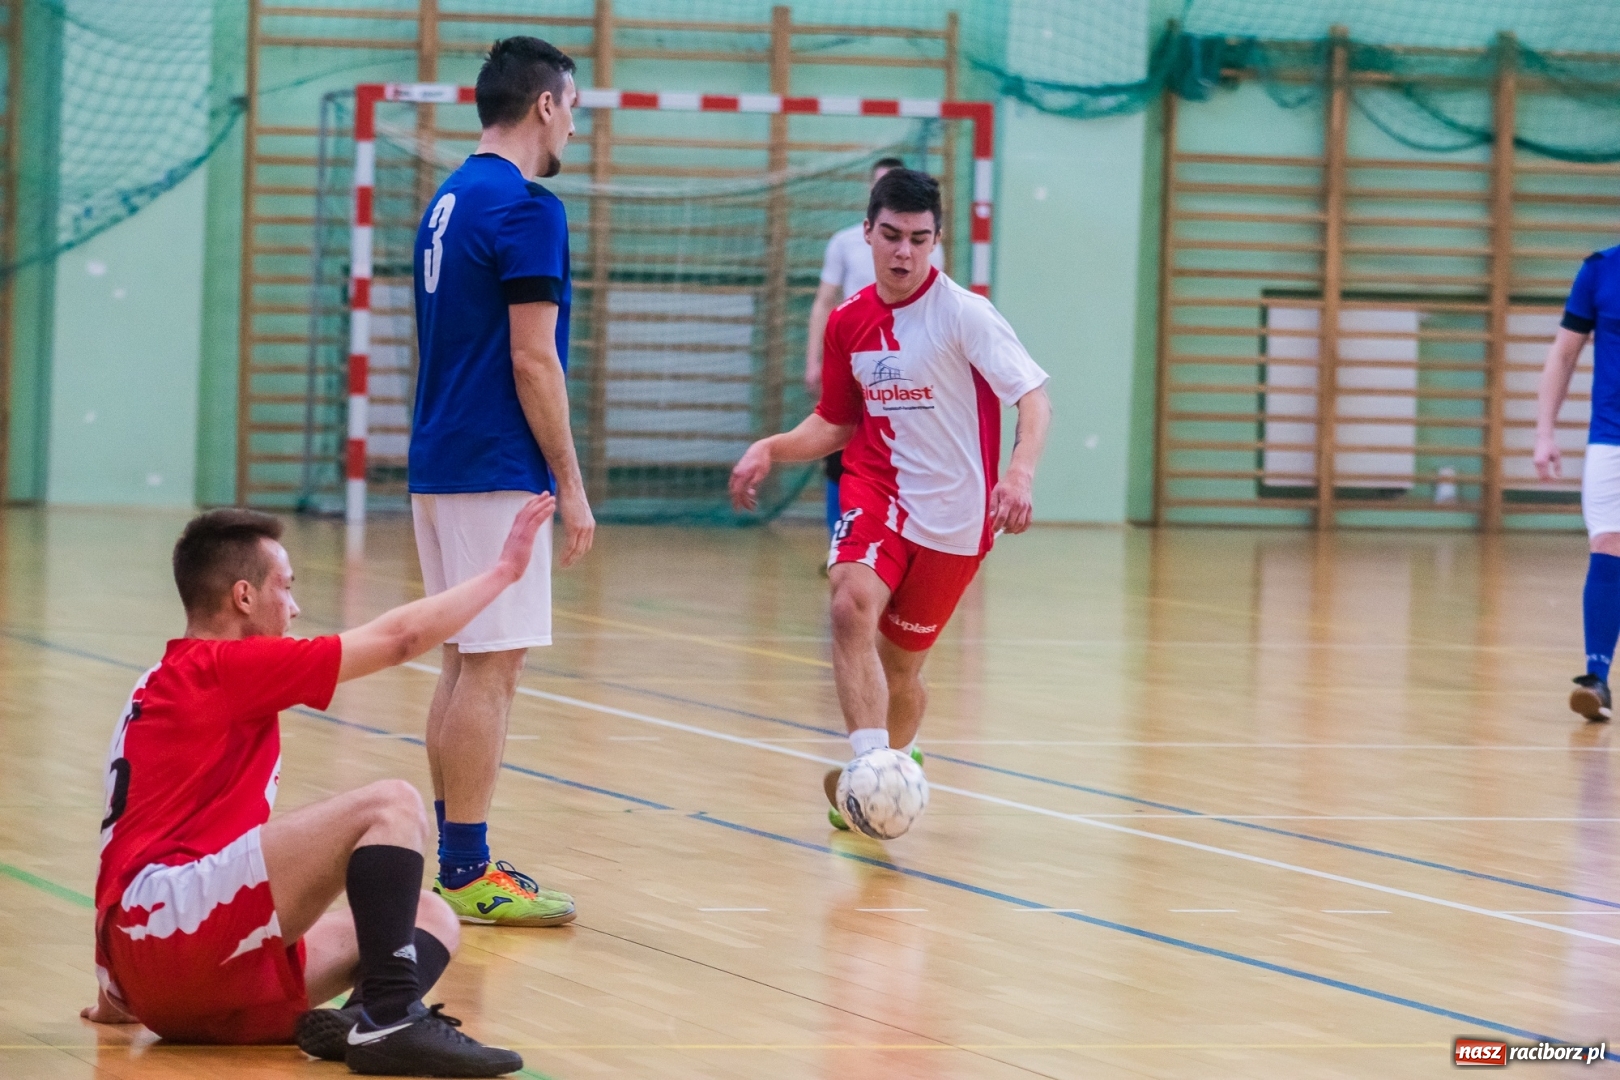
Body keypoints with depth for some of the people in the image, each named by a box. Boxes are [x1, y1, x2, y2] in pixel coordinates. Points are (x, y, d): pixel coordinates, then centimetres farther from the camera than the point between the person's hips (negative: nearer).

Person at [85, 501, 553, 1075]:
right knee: (391, 805, -15)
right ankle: (389, 1019, -29)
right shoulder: (222, 667, -2)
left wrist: (119, 987, 35)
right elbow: (400, 637, -2)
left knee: (431, 917, 8)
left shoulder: (164, 685, 26)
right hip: (172, 920, -10)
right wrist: (503, 570, 10)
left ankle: (357, 1023, -24)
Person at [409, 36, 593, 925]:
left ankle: (455, 859, 15)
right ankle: (468, 874, -6)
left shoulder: (448, 202, 14)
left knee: (462, 664, 12)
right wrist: (570, 485, -12)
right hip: (497, 474, -9)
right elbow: (532, 360, -17)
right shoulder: (525, 210, -13)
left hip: (440, 467, 9)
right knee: (491, 668, -7)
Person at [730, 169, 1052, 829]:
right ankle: (871, 765, -36)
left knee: (900, 664, 4)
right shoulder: (848, 322, 5)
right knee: (852, 605, -27)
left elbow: (1033, 396, -18)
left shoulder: (962, 313, -12)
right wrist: (770, 449, 0)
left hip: (953, 511, -3)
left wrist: (1020, 474, -35)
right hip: (876, 490, 3)